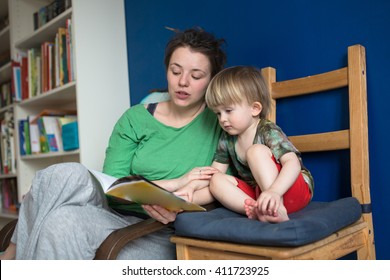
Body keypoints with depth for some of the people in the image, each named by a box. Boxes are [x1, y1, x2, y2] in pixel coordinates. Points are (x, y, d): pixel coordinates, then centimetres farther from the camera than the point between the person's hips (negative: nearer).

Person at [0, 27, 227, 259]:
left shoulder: (219, 120, 4)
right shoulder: (135, 119, 8)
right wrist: (173, 184, -13)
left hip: (161, 238, -3)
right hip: (118, 214, 3)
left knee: (62, 222, -30)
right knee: (68, 175, -28)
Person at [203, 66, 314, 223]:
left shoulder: (269, 132, -16)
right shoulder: (227, 139, 4)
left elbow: (293, 163, -30)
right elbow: (215, 172, 8)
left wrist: (274, 191, -48)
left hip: (288, 190, -6)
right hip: (257, 193, 7)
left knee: (256, 151, -27)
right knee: (217, 181, -13)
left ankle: (277, 211, -36)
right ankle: (257, 209, -34)